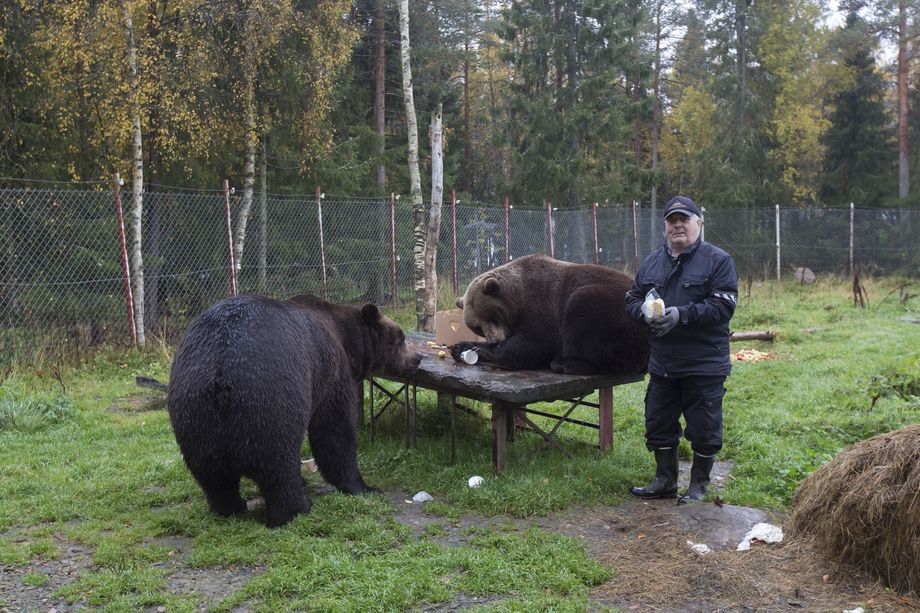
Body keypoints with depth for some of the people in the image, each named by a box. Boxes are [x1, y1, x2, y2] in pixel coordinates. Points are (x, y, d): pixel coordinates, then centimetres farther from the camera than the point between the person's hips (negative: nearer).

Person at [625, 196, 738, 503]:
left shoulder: (717, 260, -6)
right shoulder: (652, 261, 11)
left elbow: (723, 306, -15)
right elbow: (632, 298, 14)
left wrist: (682, 314, -24)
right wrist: (645, 312, -10)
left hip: (704, 364, -5)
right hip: (661, 363, 5)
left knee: (703, 429, 5)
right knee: (658, 424, 13)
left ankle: (698, 486, 23)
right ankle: (665, 482, 29)